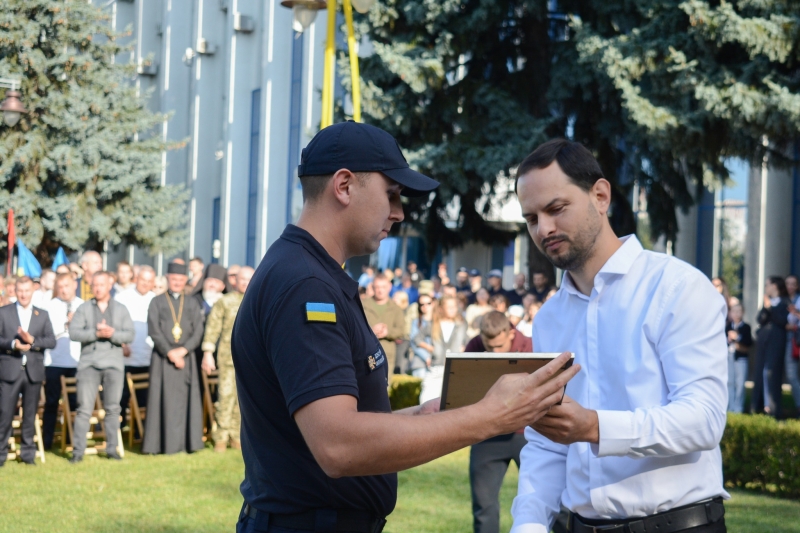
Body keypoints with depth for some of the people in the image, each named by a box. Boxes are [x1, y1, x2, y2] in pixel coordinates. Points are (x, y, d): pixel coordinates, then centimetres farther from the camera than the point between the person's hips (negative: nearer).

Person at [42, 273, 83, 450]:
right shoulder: (50, 306, 2)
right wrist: (67, 323, -13)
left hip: (76, 361, 1)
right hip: (54, 361, -1)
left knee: (75, 401, 3)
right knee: (51, 402, 4)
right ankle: (46, 441, 10)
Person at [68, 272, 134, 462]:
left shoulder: (121, 309, 11)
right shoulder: (84, 308, 7)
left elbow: (130, 334, 2)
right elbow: (73, 332, -5)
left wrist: (112, 334, -16)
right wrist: (96, 333, -16)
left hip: (114, 363, 1)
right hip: (89, 362, -1)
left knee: (113, 408, 3)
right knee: (84, 408, -5)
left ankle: (112, 449, 9)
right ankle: (77, 451, -4)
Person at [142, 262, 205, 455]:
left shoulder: (192, 304, 13)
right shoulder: (157, 302, 7)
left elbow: (198, 332, 4)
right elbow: (154, 331, -2)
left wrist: (182, 350, -11)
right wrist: (170, 353, -12)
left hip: (186, 358, 2)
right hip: (162, 358, -2)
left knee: (186, 400, -2)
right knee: (164, 400, -5)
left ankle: (188, 442, 0)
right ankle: (165, 444, -3)